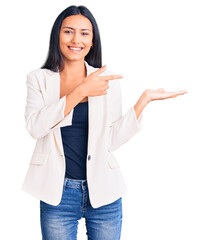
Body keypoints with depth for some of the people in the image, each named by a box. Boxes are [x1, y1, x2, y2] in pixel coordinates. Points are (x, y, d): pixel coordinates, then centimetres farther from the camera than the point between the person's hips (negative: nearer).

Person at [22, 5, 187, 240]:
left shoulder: (107, 79, 3)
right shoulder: (39, 79, 2)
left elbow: (111, 139, -1)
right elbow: (35, 126, -15)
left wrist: (144, 99, -8)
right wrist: (81, 91, -19)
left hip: (103, 193, 1)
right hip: (58, 193, -1)